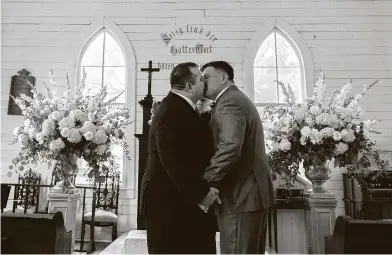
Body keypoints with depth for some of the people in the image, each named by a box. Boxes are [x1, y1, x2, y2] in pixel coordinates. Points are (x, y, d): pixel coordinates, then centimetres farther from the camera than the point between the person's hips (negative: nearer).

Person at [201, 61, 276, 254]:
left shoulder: (229, 102, -13)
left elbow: (229, 149, -27)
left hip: (241, 196, -10)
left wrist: (203, 184, -20)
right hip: (252, 192, 10)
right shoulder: (239, 99, 20)